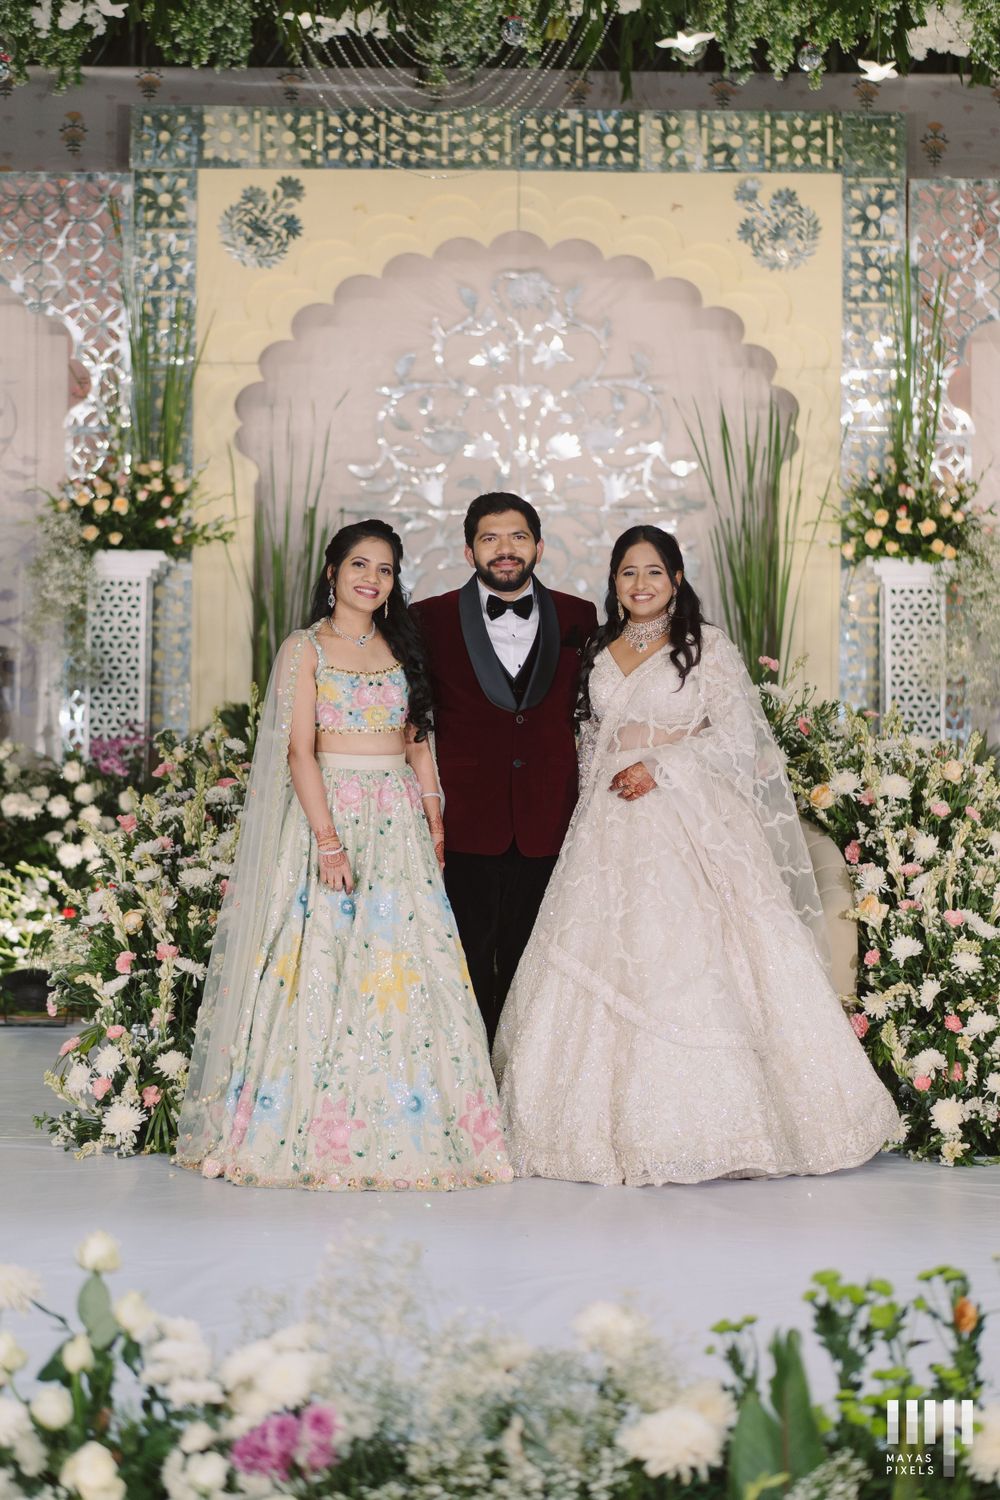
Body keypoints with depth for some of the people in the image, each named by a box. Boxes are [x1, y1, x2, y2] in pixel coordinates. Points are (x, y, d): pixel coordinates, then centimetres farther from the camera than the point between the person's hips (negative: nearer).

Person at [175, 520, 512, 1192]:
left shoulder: (401, 649, 15)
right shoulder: (305, 649, 0)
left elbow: (418, 744, 15)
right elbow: (299, 751, -8)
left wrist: (434, 824, 4)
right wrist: (328, 839, -17)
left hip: (399, 821, 4)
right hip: (329, 809, -4)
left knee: (405, 966, 0)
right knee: (322, 964, -6)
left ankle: (404, 1130, 7)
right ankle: (320, 1135, 0)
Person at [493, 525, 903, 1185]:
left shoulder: (707, 646, 1)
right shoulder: (598, 652, 16)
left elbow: (738, 736, -5)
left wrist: (659, 766, -12)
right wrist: (599, 786, 8)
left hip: (690, 826, -4)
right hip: (611, 829, 5)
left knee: (690, 955, -13)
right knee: (604, 968, -3)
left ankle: (699, 1122, -6)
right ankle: (620, 1125, 2)